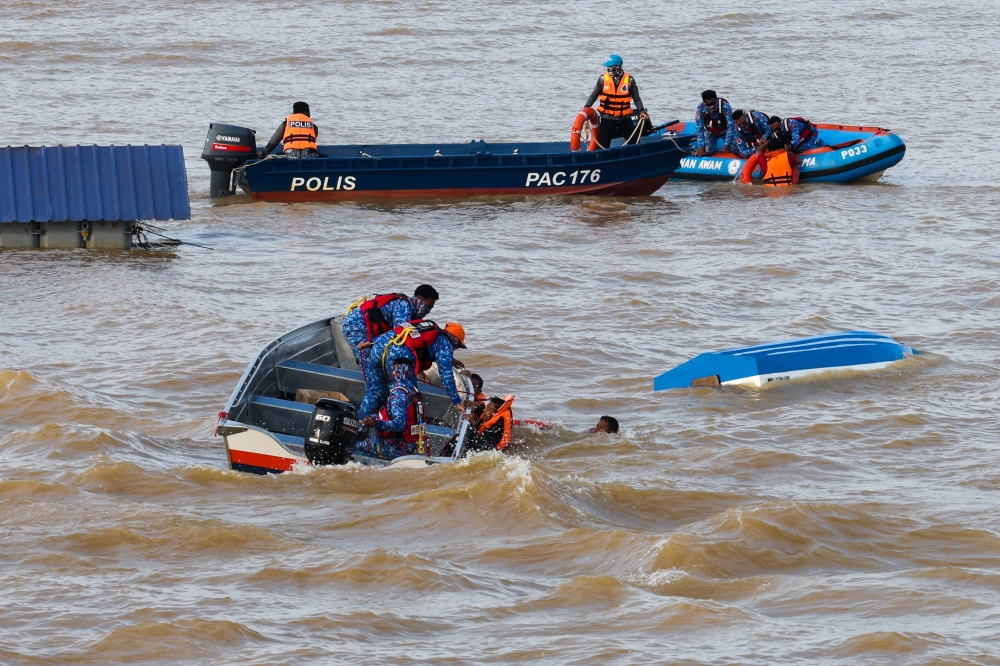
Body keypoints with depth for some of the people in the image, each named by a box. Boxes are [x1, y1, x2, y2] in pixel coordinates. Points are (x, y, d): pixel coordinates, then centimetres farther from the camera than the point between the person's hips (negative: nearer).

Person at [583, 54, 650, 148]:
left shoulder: (629, 80, -4)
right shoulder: (603, 79, -3)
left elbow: (636, 98, 2)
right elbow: (594, 95, 3)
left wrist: (641, 111, -13)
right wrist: (586, 108, -11)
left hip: (625, 118, 0)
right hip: (607, 118, 0)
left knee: (635, 143, 3)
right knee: (603, 145, 0)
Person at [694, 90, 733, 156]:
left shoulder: (725, 106, -33)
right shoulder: (700, 109, -28)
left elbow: (730, 126, -30)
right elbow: (699, 129, -22)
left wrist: (727, 145, -35)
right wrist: (701, 146, -29)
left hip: (724, 131, -1)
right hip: (710, 132, 1)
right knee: (707, 151, -14)